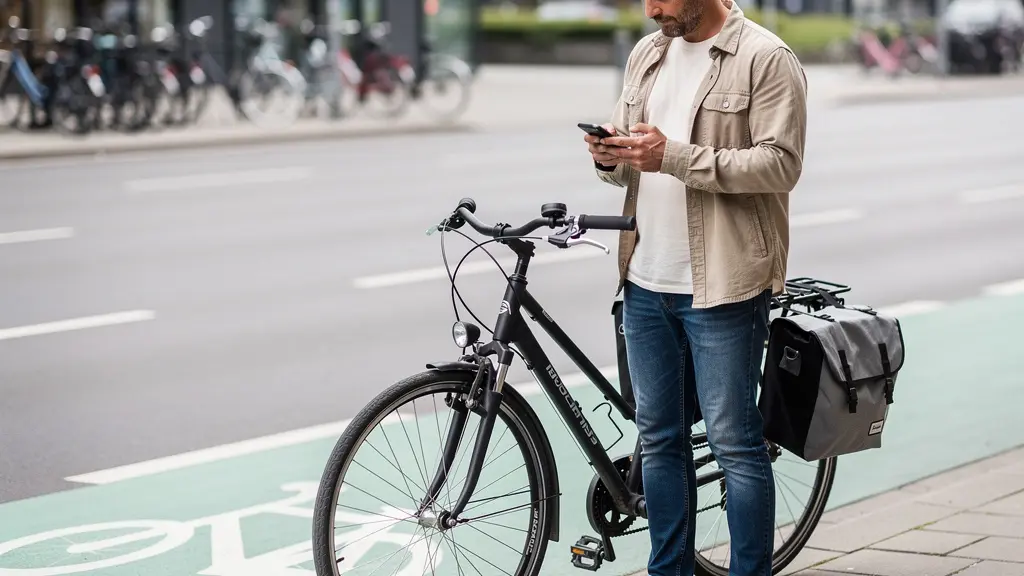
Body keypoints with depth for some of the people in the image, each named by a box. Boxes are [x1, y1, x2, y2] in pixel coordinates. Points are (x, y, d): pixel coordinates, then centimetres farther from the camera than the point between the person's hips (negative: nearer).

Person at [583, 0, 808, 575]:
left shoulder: (767, 60, -8)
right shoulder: (648, 53, 14)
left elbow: (781, 164, -17)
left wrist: (676, 156, -23)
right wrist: (611, 157, -5)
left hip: (721, 288, -7)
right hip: (646, 283, 7)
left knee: (735, 443, -1)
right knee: (660, 439, 13)